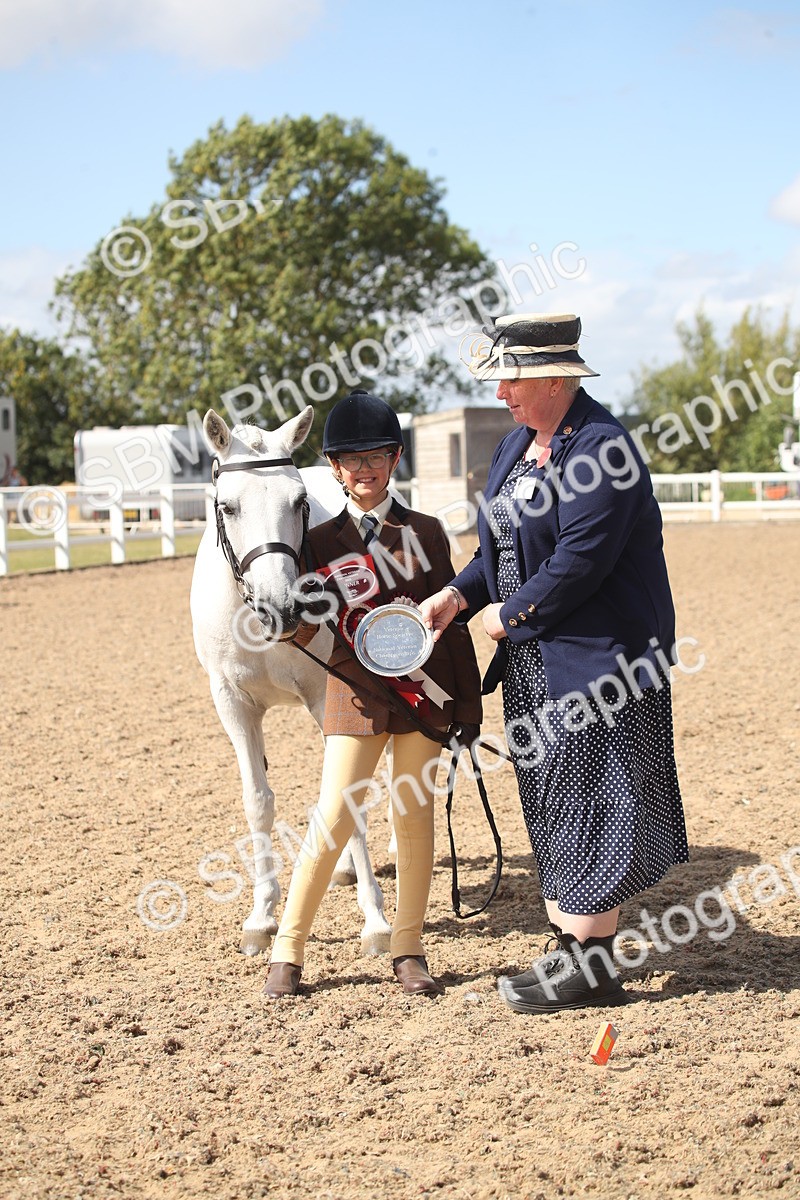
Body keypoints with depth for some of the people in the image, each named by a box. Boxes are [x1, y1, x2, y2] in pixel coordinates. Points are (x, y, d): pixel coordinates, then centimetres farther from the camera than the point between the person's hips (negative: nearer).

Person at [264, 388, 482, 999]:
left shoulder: (425, 532, 4)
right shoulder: (322, 541, 3)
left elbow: (453, 621, 6)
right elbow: (301, 629, 2)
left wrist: (468, 706, 3)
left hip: (423, 692, 1)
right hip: (357, 695, -1)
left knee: (416, 819, 7)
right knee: (334, 820, -5)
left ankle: (409, 950, 20)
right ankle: (288, 952, 8)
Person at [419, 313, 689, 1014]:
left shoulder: (600, 447, -17)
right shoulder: (517, 444, 12)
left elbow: (580, 561, -23)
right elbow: (499, 548, 16)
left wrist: (510, 615, -13)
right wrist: (458, 596, -1)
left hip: (595, 659, -9)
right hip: (534, 665, 9)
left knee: (587, 801, -2)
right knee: (551, 806, 13)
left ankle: (591, 967, 7)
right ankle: (570, 948, 24)